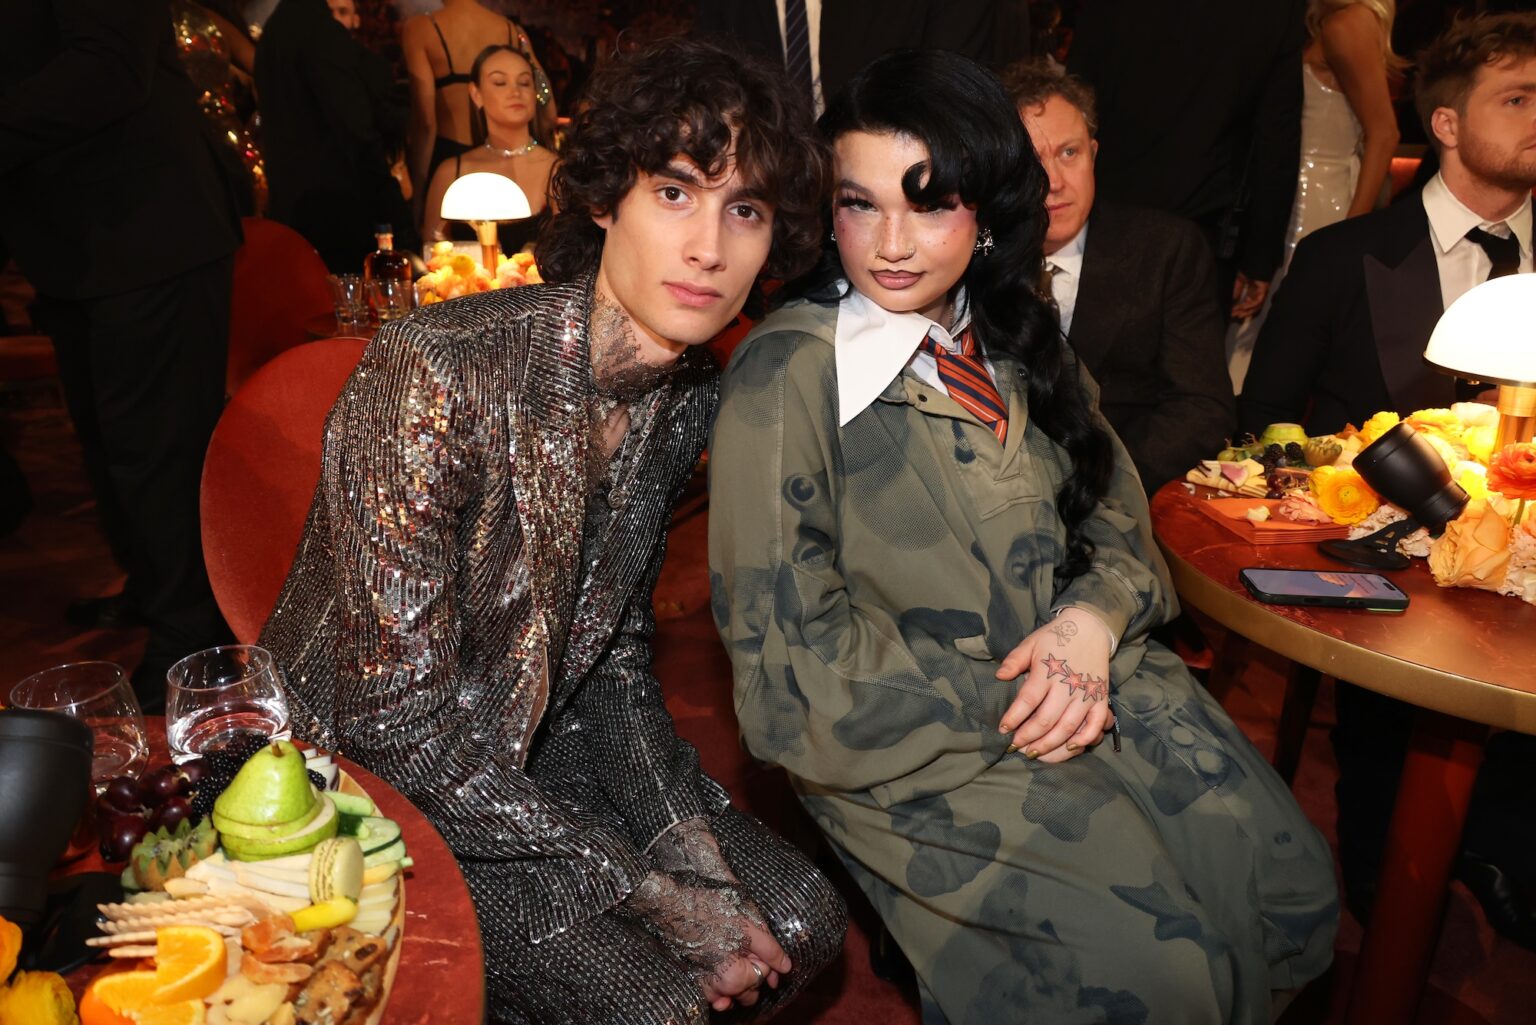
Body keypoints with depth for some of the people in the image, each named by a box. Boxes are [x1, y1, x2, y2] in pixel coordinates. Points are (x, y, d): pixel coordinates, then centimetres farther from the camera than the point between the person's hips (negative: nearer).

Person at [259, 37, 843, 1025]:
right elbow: (397, 721, -26)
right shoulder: (437, 371, -28)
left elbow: (617, 653, 4)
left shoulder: (690, 395, -6)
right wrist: (646, 889, -21)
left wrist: (689, 844, -9)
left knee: (798, 920, -2)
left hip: (534, 745, 6)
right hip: (356, 763, -6)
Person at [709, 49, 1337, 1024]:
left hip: (1090, 679, 6)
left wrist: (1092, 619, -11)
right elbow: (793, 643, -14)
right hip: (911, 738, -6)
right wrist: (1002, 699, -16)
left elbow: (1114, 505, 10)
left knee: (1294, 887, -3)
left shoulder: (1016, 334, 6)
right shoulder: (787, 378, -15)